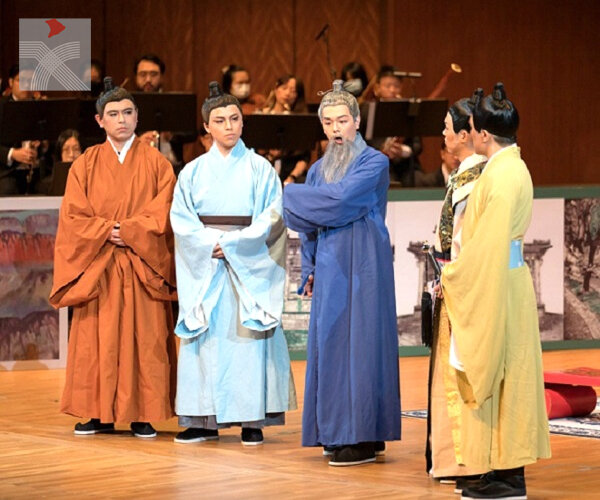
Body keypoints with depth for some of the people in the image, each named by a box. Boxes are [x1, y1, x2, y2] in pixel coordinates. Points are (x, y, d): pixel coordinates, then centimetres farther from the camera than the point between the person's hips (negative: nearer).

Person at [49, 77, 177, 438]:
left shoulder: (155, 163, 6)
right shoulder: (85, 165, 9)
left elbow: (163, 213, -2)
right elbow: (74, 217, 1)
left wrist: (128, 231, -15)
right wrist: (107, 232, -14)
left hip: (142, 268, -1)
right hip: (98, 267, 1)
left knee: (144, 338, -4)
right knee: (98, 340, 0)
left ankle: (142, 415, 0)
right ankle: (101, 414, 5)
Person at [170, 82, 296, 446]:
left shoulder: (260, 169, 3)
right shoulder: (193, 172, 9)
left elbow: (271, 218, -5)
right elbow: (181, 220, 2)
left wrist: (232, 244, -13)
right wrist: (210, 243, -14)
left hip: (249, 267, -2)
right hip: (204, 267, 2)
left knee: (248, 338, -5)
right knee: (206, 339, -1)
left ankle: (252, 420, -3)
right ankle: (204, 420, 3)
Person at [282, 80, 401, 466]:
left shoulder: (374, 163, -5)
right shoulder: (319, 170, 16)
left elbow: (340, 199, -19)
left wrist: (292, 196, -6)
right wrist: (310, 270, 11)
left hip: (362, 267, -7)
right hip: (329, 268, 7)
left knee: (360, 342, -7)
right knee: (330, 343, 5)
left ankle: (364, 437, -6)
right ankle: (337, 432, 11)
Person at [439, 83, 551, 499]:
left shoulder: (501, 176, -20)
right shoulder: (513, 167, 10)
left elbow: (488, 245, -21)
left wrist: (452, 277, -9)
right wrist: (459, 272, 13)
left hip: (493, 287, -10)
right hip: (505, 279, 10)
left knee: (497, 375, -4)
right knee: (507, 376, 11)